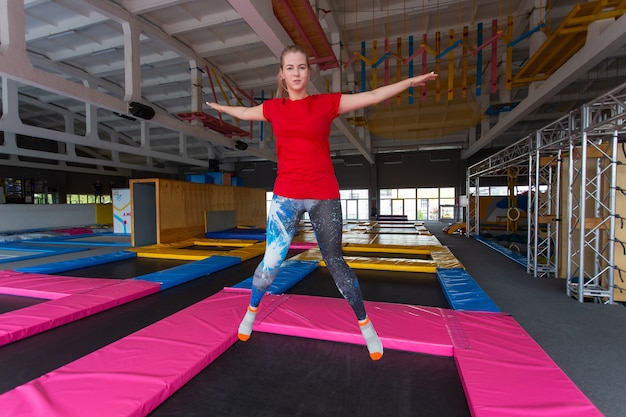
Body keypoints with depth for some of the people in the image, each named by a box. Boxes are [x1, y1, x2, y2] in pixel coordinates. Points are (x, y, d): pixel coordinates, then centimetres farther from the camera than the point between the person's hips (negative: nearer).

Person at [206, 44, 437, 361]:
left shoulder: (327, 103, 4)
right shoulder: (273, 108, 10)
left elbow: (373, 96, 8)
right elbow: (244, 112, 29)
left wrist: (411, 81, 7)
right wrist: (219, 107, 45)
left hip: (324, 197, -1)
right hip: (286, 197, 1)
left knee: (334, 262, 6)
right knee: (271, 263, 3)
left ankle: (366, 325, 25)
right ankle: (251, 311, 32)